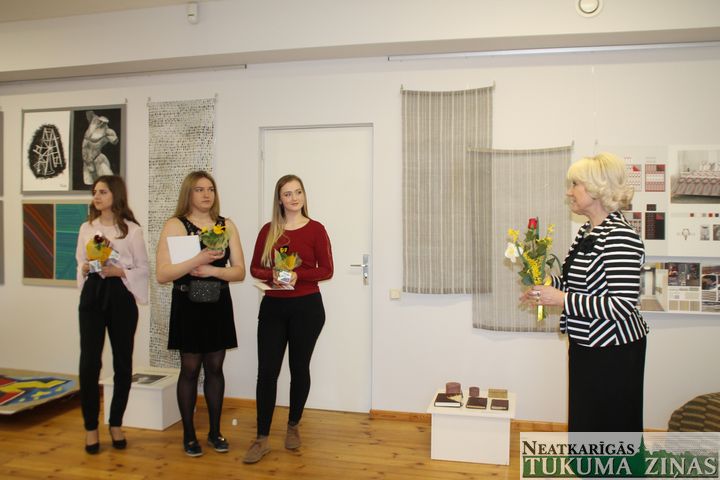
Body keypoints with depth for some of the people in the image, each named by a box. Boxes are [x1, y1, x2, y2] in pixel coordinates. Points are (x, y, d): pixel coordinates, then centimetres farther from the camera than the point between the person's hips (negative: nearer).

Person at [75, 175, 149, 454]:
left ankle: (116, 424, 23)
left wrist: (120, 272, -16)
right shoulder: (87, 228, 9)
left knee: (123, 363, 6)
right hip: (93, 295, 2)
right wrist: (86, 269, -7)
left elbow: (143, 268, 0)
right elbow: (80, 263, 14)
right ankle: (91, 427, 11)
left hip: (121, 296, -2)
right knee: (89, 362, -4)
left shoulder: (131, 229, 0)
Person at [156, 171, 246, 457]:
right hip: (188, 305, -3)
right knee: (190, 369, 5)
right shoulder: (175, 225, -5)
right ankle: (188, 435, 20)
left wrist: (212, 270, -15)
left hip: (218, 305, 3)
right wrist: (198, 259, -23)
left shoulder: (226, 225, 5)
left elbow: (239, 271, 2)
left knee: (215, 368, 11)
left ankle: (215, 432, 24)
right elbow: (162, 275, -13)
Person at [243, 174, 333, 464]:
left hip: (307, 307, -2)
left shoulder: (315, 229, -2)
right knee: (267, 371, -2)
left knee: (299, 368, 11)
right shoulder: (268, 230, 5)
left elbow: (327, 270, -4)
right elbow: (255, 268, 7)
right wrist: (272, 275, -14)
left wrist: (298, 275, -19)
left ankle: (293, 427, 31)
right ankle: (262, 439, 7)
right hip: (273, 307, 2)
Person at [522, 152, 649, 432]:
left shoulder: (620, 237, -23)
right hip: (586, 346, 10)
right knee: (583, 421, 22)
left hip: (614, 352, -9)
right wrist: (547, 286, 5)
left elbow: (622, 305, -27)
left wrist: (563, 299, -25)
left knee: (612, 425, 6)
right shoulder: (587, 232, 7)